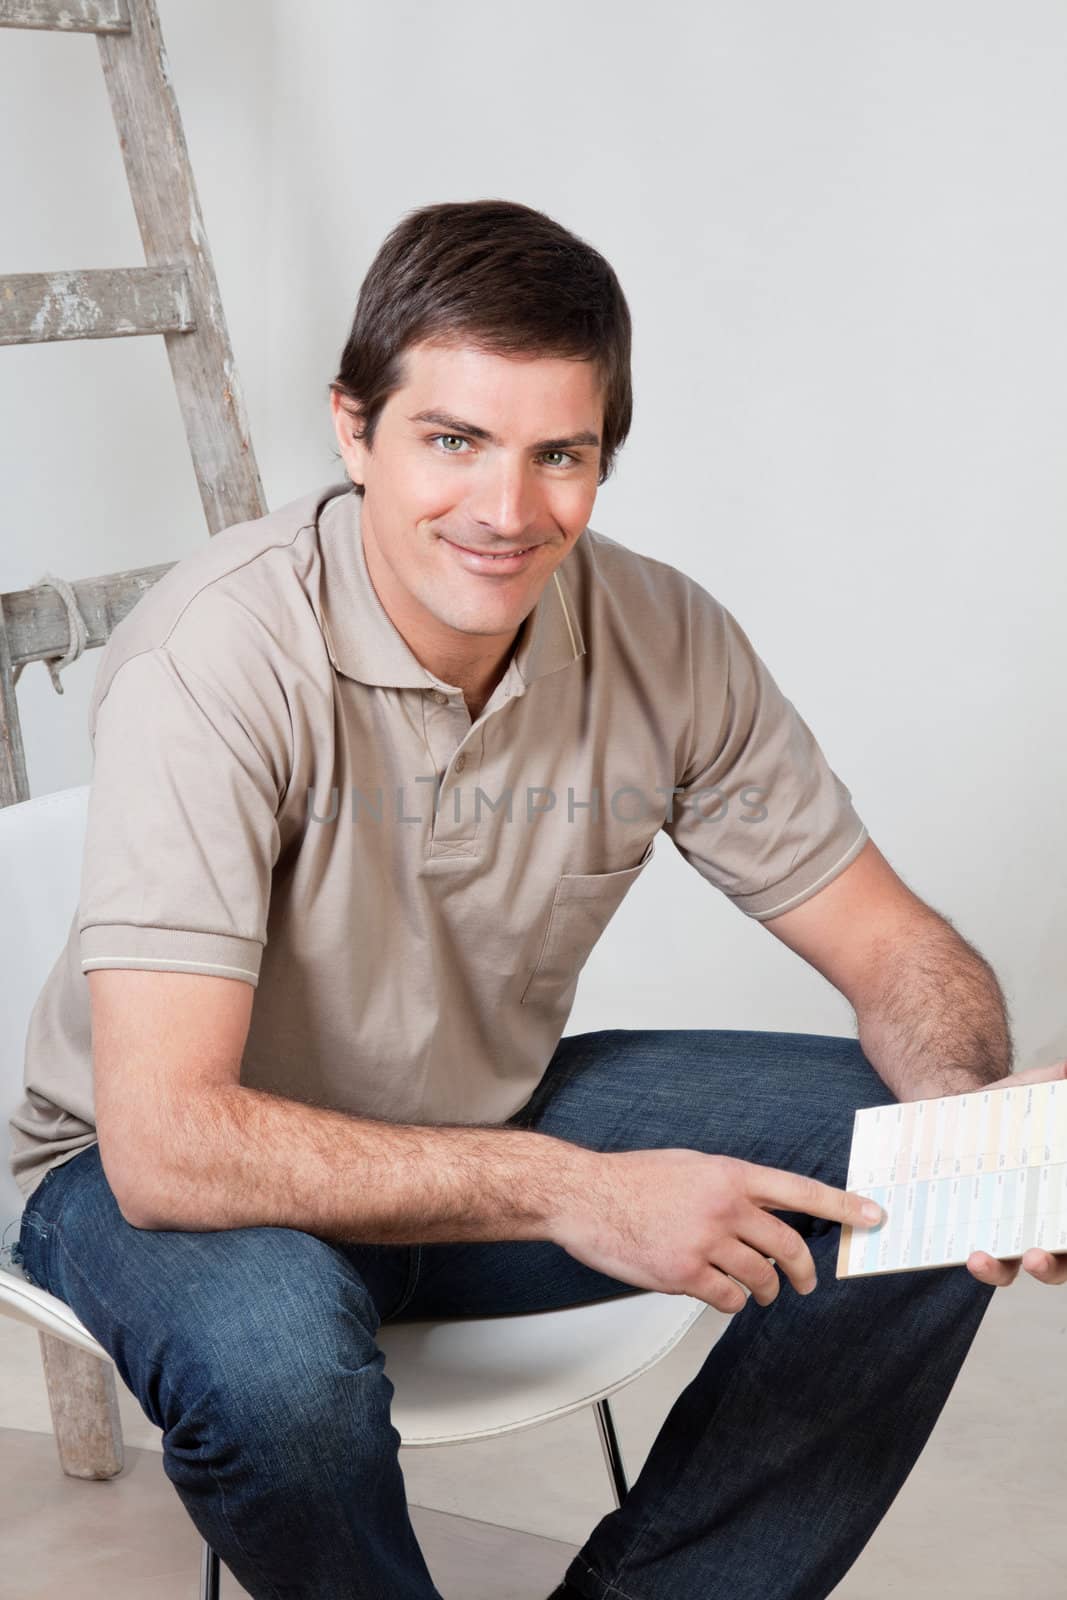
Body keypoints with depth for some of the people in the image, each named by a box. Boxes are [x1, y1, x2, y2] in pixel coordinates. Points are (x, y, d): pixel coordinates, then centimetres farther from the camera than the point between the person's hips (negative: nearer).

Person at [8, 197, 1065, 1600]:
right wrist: (568, 1192, -39)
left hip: (491, 1114, 5)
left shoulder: (666, 640, -13)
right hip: (208, 1178, -4)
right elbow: (165, 1141, -35)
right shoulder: (217, 659, -29)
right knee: (271, 1355, -38)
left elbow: (894, 946, -5)